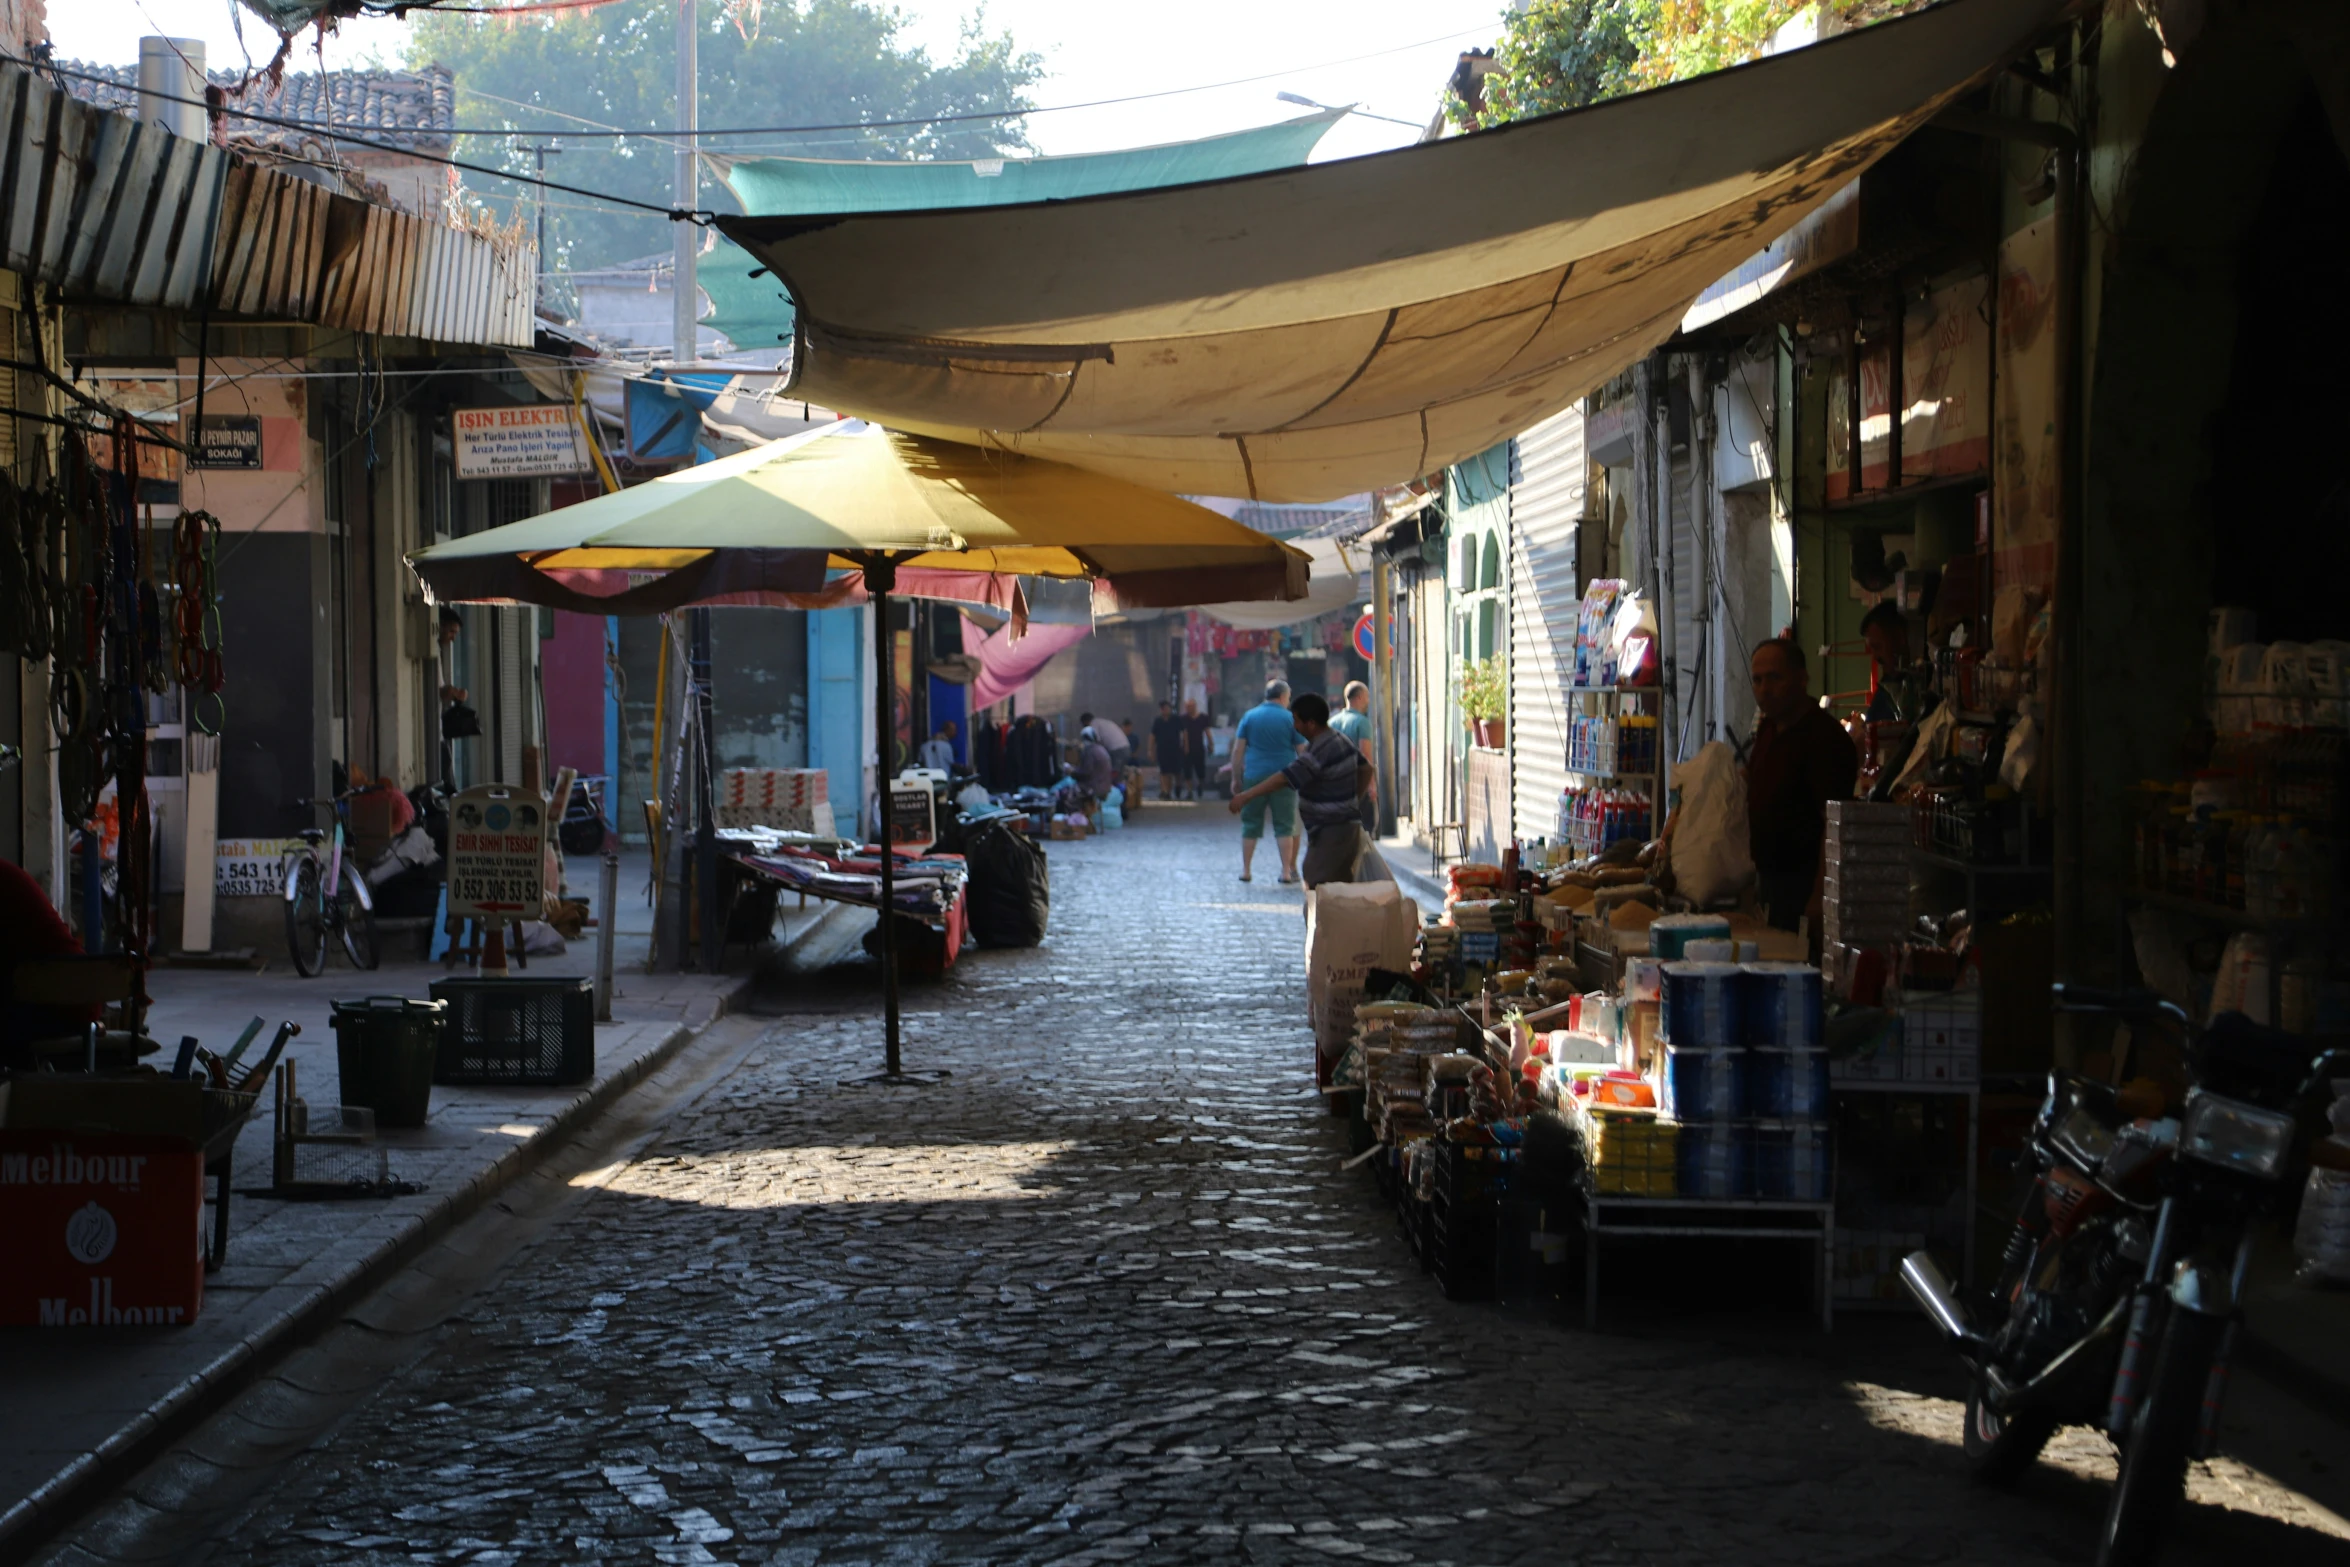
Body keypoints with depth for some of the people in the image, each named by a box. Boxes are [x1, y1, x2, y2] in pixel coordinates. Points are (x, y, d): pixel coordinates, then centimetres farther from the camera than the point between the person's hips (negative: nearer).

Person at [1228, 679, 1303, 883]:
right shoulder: (1290, 719, -1)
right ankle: (1287, 871, 0)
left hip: (1254, 778, 2)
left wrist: (1236, 778, 7)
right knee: (1285, 826, 3)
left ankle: (1245, 870, 11)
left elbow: (1238, 749, 2)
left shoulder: (1249, 716, 5)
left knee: (1251, 824, 9)